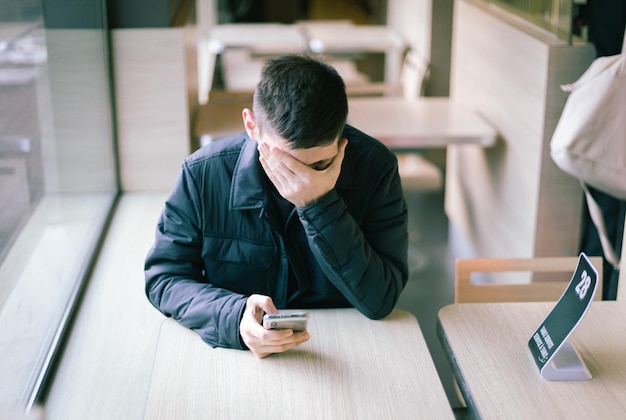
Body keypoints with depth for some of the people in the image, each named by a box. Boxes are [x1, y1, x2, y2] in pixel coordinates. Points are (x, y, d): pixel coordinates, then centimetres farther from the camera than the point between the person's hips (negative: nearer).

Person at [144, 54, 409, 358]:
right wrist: (234, 317, -26)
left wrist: (320, 206, -28)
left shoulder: (375, 167, -14)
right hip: (233, 357, 0)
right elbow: (164, 277, -5)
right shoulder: (204, 173, -12)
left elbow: (379, 302, -16)